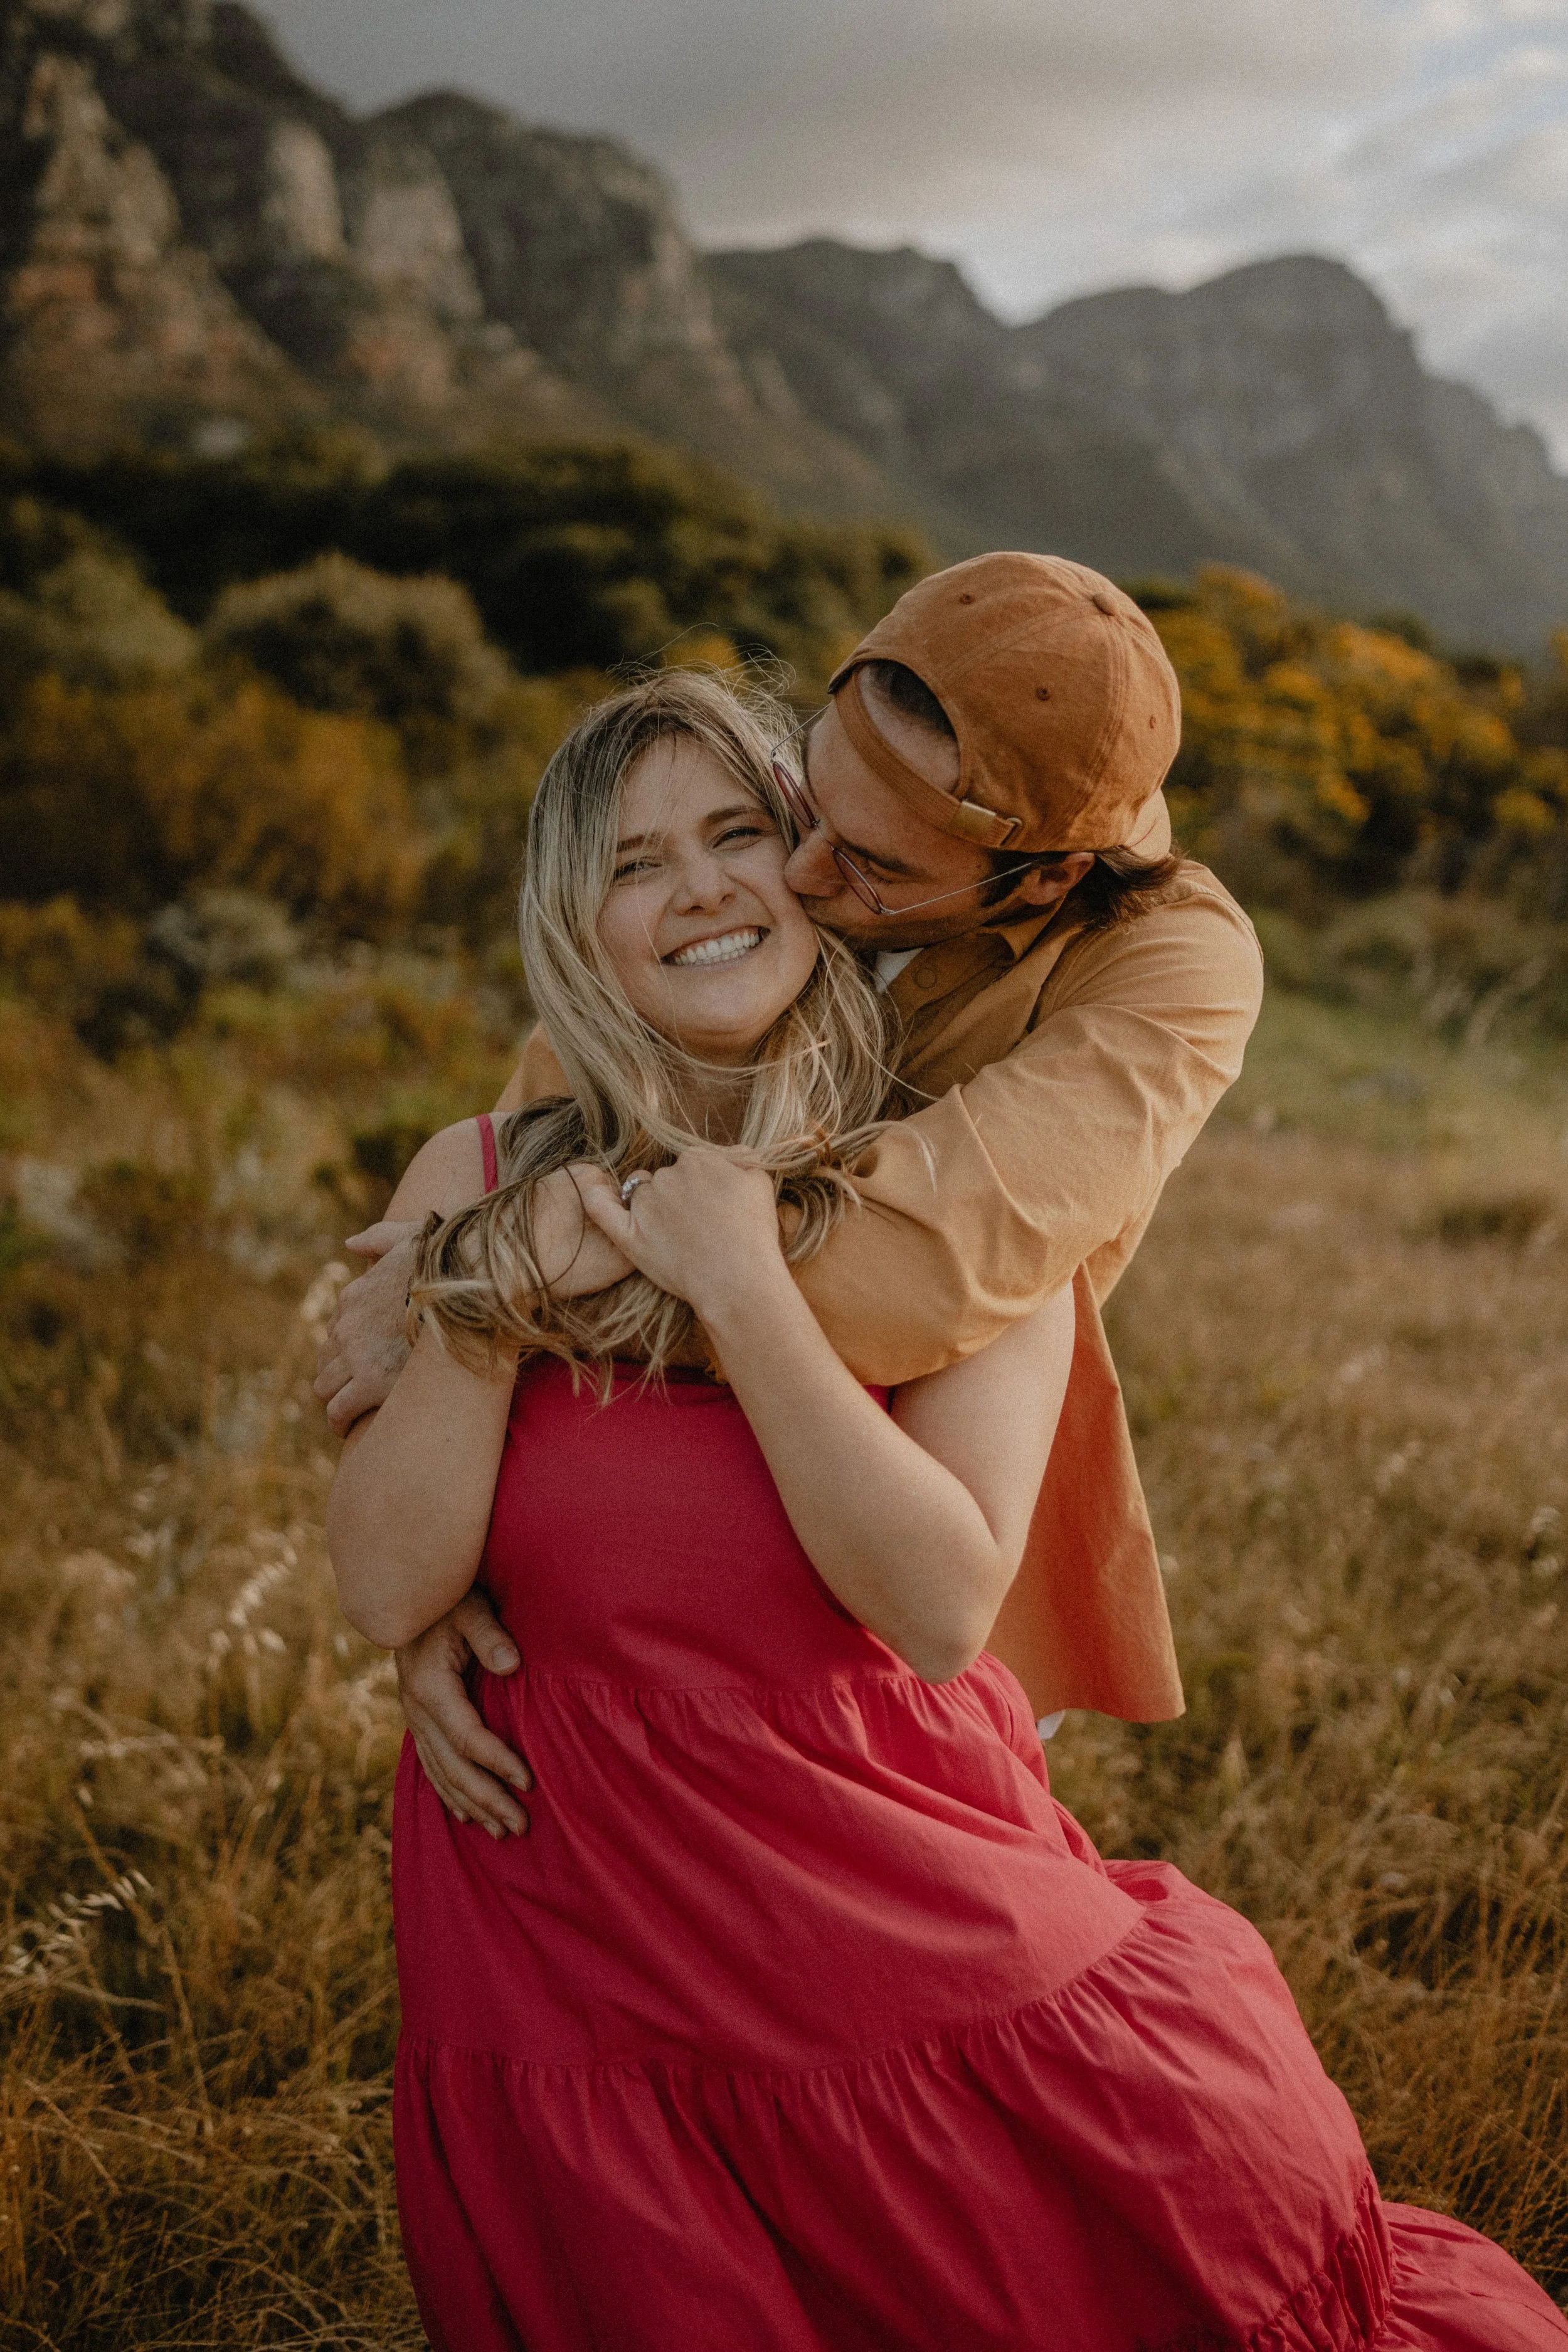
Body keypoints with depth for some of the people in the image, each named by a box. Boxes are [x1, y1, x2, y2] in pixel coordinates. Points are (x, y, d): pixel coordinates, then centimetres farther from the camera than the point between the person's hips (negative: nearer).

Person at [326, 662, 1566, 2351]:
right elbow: (386, 1591, -9)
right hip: (566, 1919, 1)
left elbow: (944, 1609, -19)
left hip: (896, 1881, -1)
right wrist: (480, 1307, -20)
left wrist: (742, 1292, -24)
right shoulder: (482, 1183, -5)